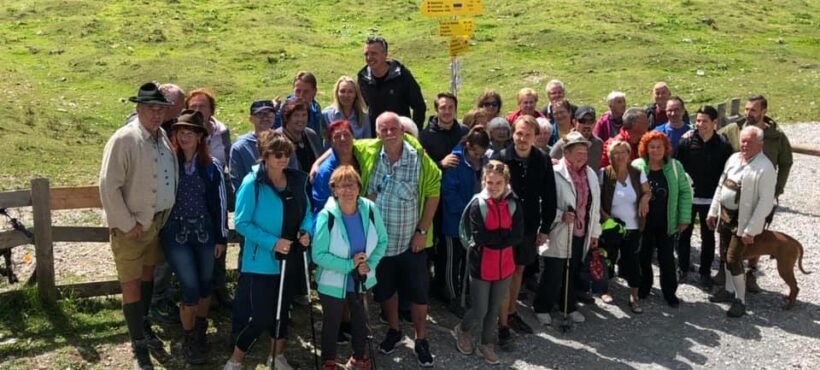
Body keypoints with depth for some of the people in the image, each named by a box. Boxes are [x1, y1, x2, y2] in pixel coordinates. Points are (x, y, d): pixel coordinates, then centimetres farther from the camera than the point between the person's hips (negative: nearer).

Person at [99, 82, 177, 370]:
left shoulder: (164, 137, 3)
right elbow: (109, 186, -20)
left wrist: (166, 216, 7)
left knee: (148, 273, 21)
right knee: (131, 284, 2)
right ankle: (139, 346, 12)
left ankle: (144, 325, 40)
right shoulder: (123, 139, -18)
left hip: (157, 221, 7)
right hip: (130, 225, -6)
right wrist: (127, 224, -18)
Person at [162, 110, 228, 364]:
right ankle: (188, 338, 16)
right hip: (175, 234, -2)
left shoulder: (211, 167, -2)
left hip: (204, 232, 2)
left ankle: (201, 331, 35)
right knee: (190, 288, -5)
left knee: (205, 285, 13)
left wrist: (221, 237, 4)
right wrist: (158, 230, 0)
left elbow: (220, 203, 3)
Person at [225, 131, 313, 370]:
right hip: (262, 262, -5)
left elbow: (306, 212, 11)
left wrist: (306, 231, -10)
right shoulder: (253, 183, -16)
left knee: (283, 309, 19)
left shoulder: (297, 180, 0)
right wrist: (272, 242, -23)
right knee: (262, 317, -6)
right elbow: (241, 223, -16)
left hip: (291, 259, 6)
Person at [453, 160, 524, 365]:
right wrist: (504, 235, -15)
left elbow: (518, 235, -11)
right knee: (480, 311, 3)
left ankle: (487, 345, 34)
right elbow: (479, 237, -19)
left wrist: (491, 238, -18)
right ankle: (462, 330, 33)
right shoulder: (477, 204, -12)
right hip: (481, 266, -3)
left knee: (494, 309, 15)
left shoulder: (513, 204, -4)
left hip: (504, 266, 3)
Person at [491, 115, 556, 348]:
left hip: (529, 226, 4)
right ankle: (503, 326, 9)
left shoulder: (542, 161, -4)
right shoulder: (500, 158, -14)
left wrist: (545, 228, 3)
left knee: (519, 270, 18)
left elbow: (549, 197, 3)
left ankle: (512, 314, 34)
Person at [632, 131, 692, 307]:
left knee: (667, 258, 7)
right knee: (643, 256, 13)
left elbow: (685, 192, 0)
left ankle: (670, 292, 19)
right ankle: (643, 288, 31)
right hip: (643, 222, 0)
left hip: (666, 223, 0)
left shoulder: (675, 166, -3)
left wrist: (684, 218, -5)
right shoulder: (637, 166, -7)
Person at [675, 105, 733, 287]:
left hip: (710, 199, 0)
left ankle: (705, 272, 22)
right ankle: (682, 268, 27)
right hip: (687, 197, 0)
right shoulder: (686, 142, -7)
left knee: (708, 236, 10)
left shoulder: (723, 145, -6)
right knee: (684, 234, 11)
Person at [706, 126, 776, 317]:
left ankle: (740, 300, 8)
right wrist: (713, 211, 11)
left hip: (743, 220, -7)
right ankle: (729, 290, 34)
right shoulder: (734, 158, 5)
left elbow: (766, 202, -20)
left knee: (733, 259, -7)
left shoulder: (765, 168, -18)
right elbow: (721, 186, 13)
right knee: (726, 255, 16)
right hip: (725, 215, 7)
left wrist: (750, 229, -21)